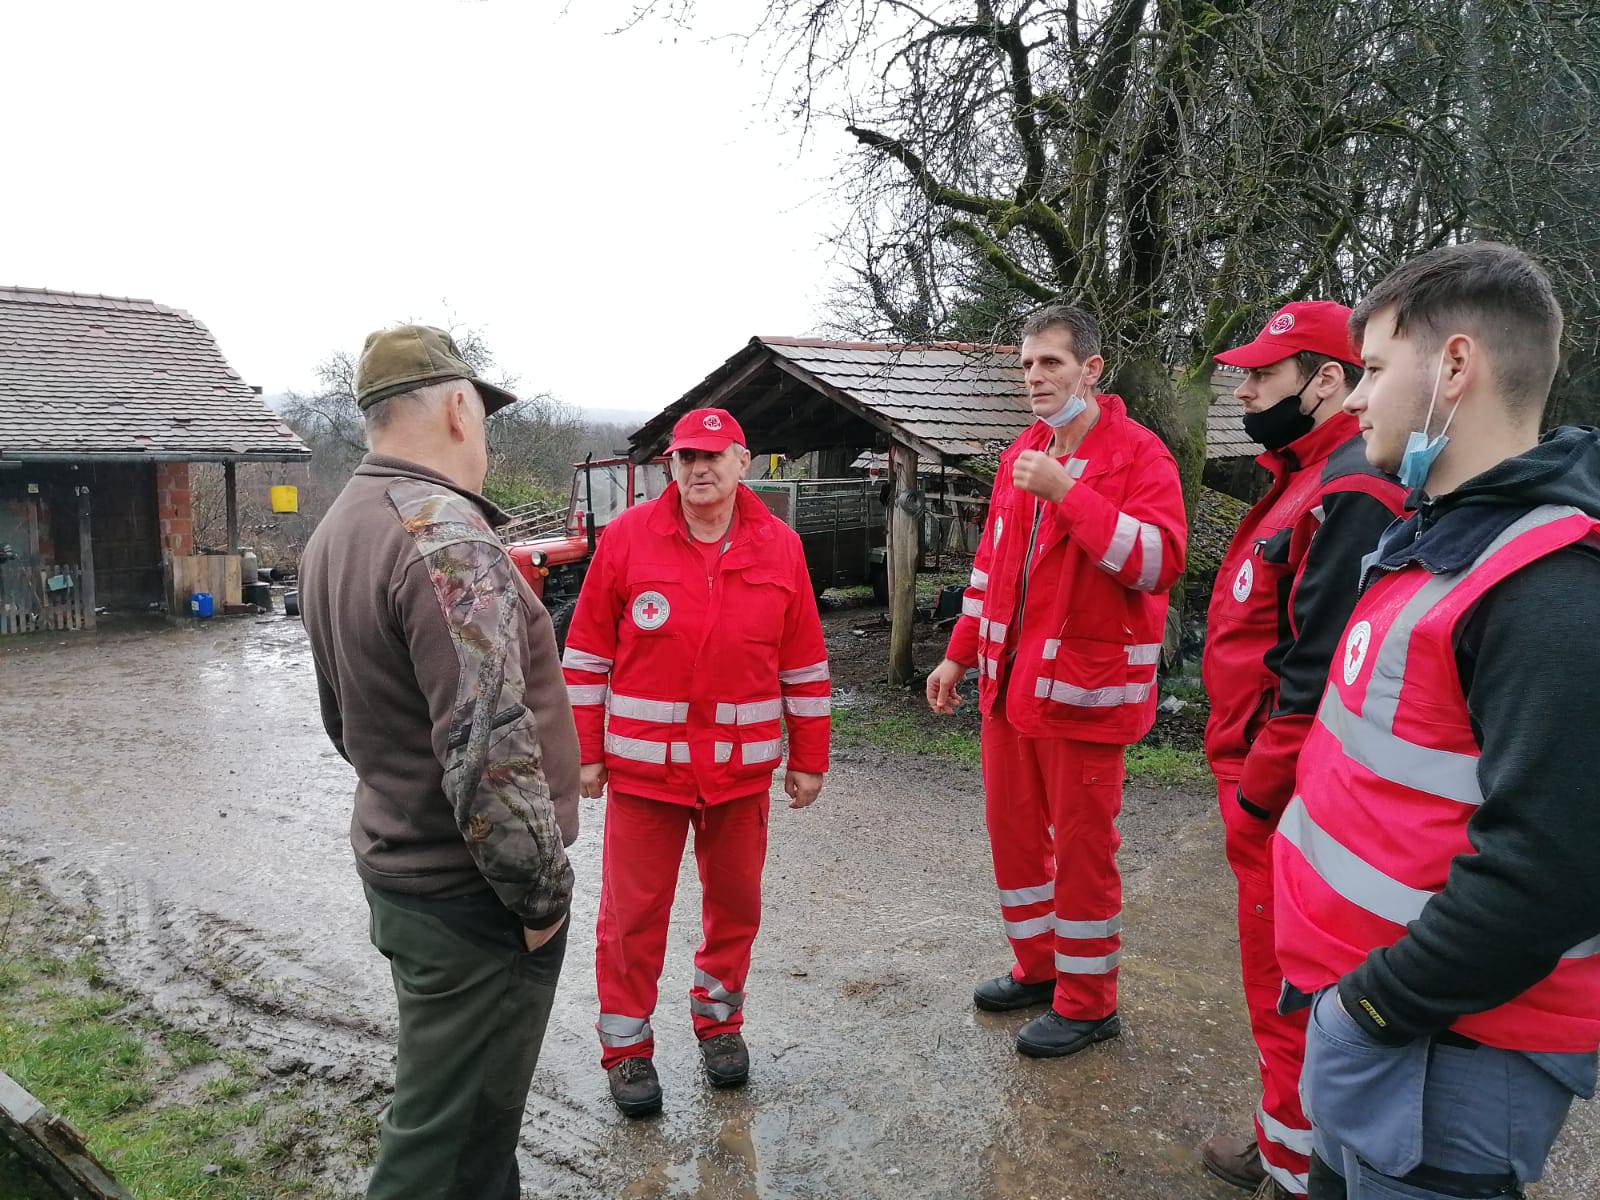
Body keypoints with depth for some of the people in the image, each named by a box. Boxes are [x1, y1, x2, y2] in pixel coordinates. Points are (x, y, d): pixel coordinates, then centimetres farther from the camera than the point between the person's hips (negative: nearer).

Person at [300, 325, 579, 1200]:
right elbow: (492, 755, -27)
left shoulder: (337, 532, 9)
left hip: (392, 866, 10)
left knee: (464, 1107, 26)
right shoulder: (446, 540, -23)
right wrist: (543, 895, -16)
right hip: (471, 898, -9)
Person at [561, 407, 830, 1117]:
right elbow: (587, 652, -1)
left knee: (736, 901, 15)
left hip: (743, 766, 2)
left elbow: (804, 663, 6)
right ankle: (626, 1046, 25)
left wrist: (808, 759, 8)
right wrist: (585, 752, -1)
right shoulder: (627, 538, -4)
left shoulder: (779, 547, 1)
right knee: (633, 911, 6)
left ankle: (719, 1018, 38)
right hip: (642, 764, -2)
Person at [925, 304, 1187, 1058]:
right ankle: (1037, 967, 36)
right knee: (1012, 828, 16)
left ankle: (1087, 1003, 22)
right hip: (1009, 678, 7)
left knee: (1081, 845, 4)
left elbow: (1158, 561, -24)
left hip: (1083, 685, -7)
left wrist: (1066, 491, -27)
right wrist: (959, 654, 17)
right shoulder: (1021, 455, 12)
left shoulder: (1138, 454, -10)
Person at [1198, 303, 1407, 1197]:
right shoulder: (1308, 480, 13)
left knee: (1286, 981, 5)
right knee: (1280, 968, 21)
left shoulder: (1349, 496, -20)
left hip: (1285, 796, -10)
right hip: (1266, 781, 10)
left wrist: (1256, 794, -18)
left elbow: (1319, 677, -25)